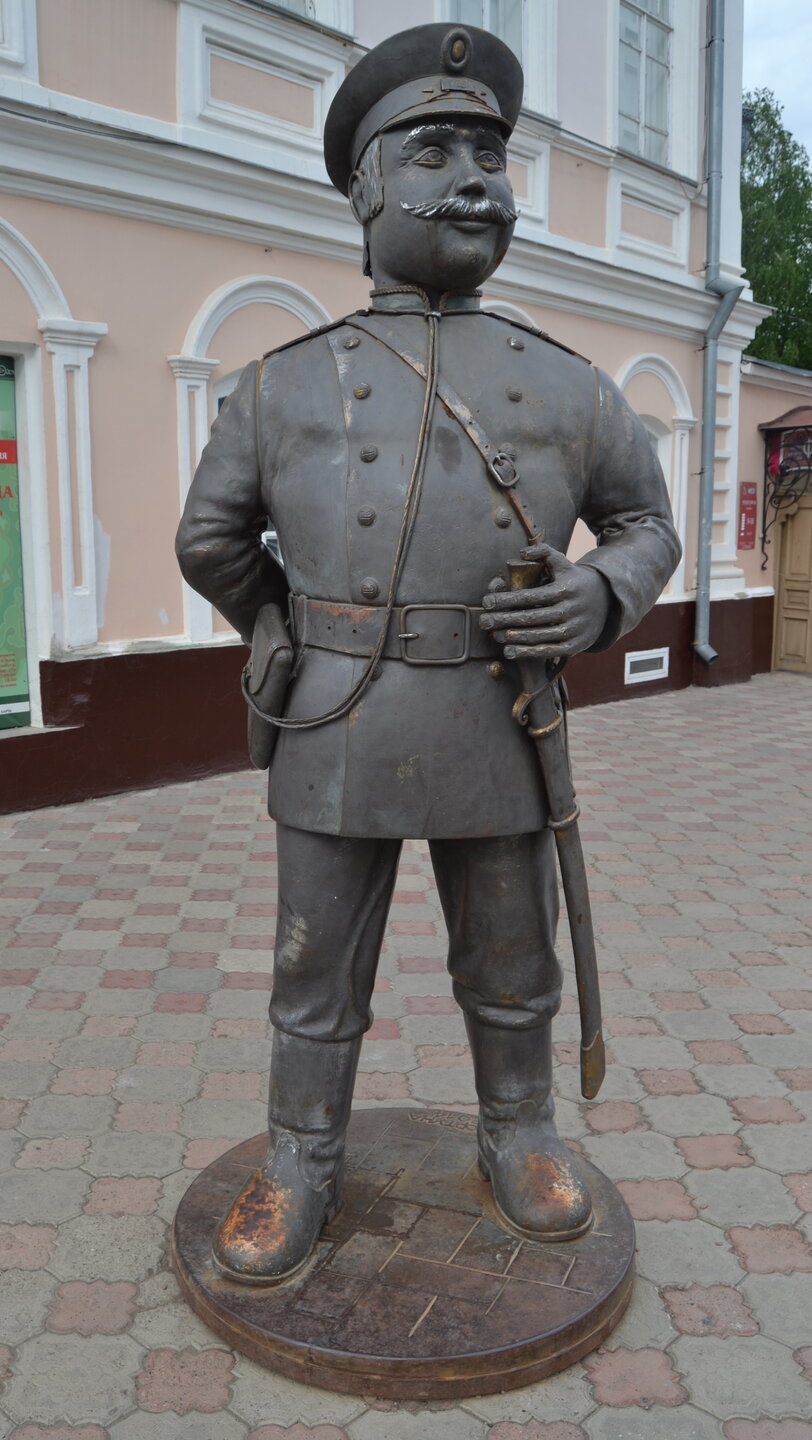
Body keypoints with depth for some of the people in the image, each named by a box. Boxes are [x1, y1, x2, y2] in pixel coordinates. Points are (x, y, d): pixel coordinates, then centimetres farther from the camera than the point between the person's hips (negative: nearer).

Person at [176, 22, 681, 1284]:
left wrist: (601, 603, -11)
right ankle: (302, 1171, 29)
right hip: (339, 746, -1)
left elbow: (647, 526, 11)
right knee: (318, 978, 9)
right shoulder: (285, 385, -1)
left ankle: (519, 1141, 37)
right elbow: (211, 542, 12)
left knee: (510, 971, 14)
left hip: (493, 741, 1)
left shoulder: (565, 384, 3)